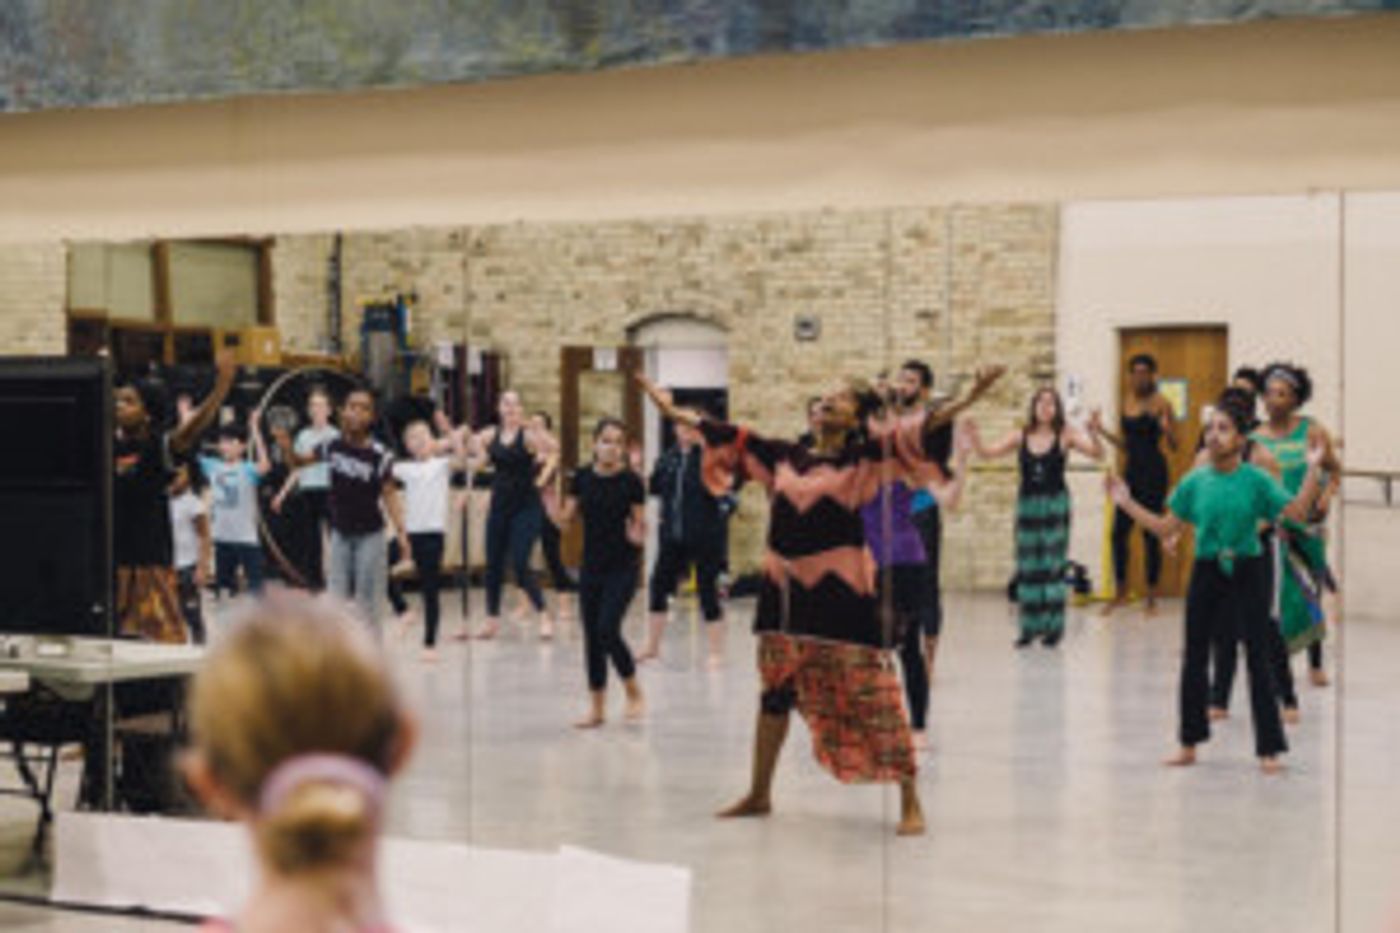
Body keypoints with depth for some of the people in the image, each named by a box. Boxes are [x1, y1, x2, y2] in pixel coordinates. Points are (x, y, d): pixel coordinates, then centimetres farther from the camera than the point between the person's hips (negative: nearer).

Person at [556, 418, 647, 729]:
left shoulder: (630, 481, -8)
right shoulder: (583, 478, 1)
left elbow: (641, 525, -4)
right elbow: (565, 520, 4)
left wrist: (638, 537, -25)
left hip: (622, 569, -4)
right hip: (591, 567, 4)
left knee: (608, 630, -14)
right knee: (591, 636, 7)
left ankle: (634, 693, 7)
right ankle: (597, 708, 16)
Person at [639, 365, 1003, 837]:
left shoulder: (861, 459, -2)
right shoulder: (784, 455, 11)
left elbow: (912, 434, -13)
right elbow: (731, 437, 19)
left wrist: (967, 400, -26)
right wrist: (671, 410, 24)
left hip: (841, 589, -5)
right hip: (785, 588, 5)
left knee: (871, 694, -6)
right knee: (776, 690, 16)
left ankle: (910, 802, 2)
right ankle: (759, 794, 31)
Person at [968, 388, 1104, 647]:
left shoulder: (1066, 435, -4)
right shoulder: (1020, 436, 3)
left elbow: (1097, 454, -11)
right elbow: (987, 453, 2)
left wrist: (1093, 434, -30)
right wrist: (974, 436, -16)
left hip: (1055, 505, -2)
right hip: (1027, 505, 3)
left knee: (1053, 565, -2)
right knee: (1027, 567, 4)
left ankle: (1054, 626, 5)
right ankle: (1029, 626, 12)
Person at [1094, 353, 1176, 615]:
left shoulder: (1161, 403, -6)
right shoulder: (1127, 402, 11)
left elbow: (1173, 445, -9)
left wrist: (1166, 429, -28)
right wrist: (1103, 431, 8)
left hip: (1154, 471, -6)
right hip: (1132, 470, 6)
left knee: (1151, 533, -1)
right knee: (1119, 531, 3)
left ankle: (1151, 597, 8)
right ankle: (1120, 592, 17)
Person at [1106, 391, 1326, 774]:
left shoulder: (1256, 479, -5)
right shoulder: (1196, 481, 2)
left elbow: (1296, 511, -11)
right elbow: (1166, 527, 7)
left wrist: (1312, 470, -19)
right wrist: (1127, 504, 2)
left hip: (1246, 571, -3)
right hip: (1206, 571, 3)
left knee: (1258, 659, -1)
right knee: (1195, 657, 8)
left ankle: (1269, 749, 6)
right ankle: (1189, 744, 21)